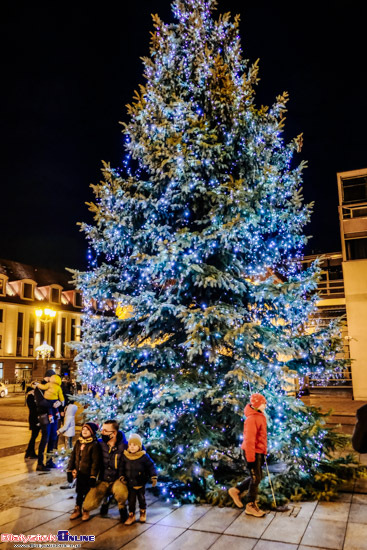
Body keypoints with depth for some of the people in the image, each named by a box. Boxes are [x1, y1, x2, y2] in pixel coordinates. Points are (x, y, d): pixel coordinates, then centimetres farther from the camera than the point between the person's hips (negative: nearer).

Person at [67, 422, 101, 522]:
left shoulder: (94, 445, -17)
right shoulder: (78, 443, 2)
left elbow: (95, 462, -17)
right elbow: (73, 457, 8)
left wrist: (93, 476, -18)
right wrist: (69, 471, 6)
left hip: (88, 474, -5)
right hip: (79, 473, 5)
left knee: (87, 492, 10)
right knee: (79, 492, 18)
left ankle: (86, 511, 29)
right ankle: (77, 509, 35)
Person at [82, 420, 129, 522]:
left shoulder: (124, 446, -14)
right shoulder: (100, 443, -6)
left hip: (117, 480, -3)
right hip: (102, 481, 4)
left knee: (120, 490, -37)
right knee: (88, 506, -13)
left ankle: (122, 506, -1)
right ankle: (106, 498, 20)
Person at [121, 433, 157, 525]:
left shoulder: (144, 456, -14)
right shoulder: (125, 456, -7)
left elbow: (151, 466, -7)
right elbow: (122, 468, 6)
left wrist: (153, 477, -11)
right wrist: (122, 477, -2)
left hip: (140, 483, -1)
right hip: (130, 483, 2)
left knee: (141, 499, 14)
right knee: (131, 500, 9)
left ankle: (143, 513, 37)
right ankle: (131, 516, 27)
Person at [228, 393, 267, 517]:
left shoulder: (260, 416, 8)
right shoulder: (251, 419, -23)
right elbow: (249, 440, -23)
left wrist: (263, 453, 20)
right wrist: (250, 459, -21)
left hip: (258, 452, 9)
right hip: (252, 452, -9)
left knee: (257, 477, 16)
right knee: (256, 478, 1)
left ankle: (236, 490, 28)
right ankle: (251, 506, 15)